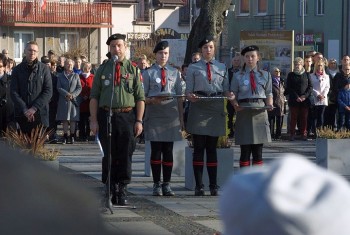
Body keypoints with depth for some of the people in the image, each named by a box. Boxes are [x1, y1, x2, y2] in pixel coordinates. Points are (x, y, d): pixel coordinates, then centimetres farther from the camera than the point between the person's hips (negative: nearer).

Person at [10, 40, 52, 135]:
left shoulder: (44, 69, 4)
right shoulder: (17, 70, 7)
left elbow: (48, 91, -2)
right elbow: (14, 92, 1)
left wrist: (34, 108, -13)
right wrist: (24, 109, -12)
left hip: (40, 114, -1)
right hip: (22, 114, 1)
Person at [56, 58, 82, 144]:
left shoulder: (76, 75, 11)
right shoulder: (60, 76, 10)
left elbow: (79, 88, 5)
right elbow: (58, 87, 1)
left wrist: (73, 95, -12)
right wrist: (67, 94, -13)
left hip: (73, 100, 0)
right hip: (63, 100, 0)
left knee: (73, 120, -2)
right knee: (64, 119, -3)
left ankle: (72, 137, 2)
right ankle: (65, 136, 0)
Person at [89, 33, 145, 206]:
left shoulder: (133, 70, 7)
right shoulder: (102, 70, 8)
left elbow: (140, 98, 5)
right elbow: (94, 96, 7)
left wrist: (139, 121, -3)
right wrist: (93, 120, -1)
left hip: (127, 116, 0)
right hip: (106, 115, 0)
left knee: (125, 155, 1)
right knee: (109, 155, 4)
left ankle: (123, 190, 9)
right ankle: (110, 190, 11)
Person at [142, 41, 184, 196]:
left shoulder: (175, 73, 10)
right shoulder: (148, 73, 4)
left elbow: (179, 97, 11)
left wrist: (181, 118, 9)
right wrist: (151, 100, -18)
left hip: (171, 114, 2)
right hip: (154, 114, -2)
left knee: (168, 150, 4)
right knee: (156, 150, -1)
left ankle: (167, 184, 9)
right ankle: (157, 185, 5)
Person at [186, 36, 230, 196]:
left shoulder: (222, 67, 15)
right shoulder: (193, 68, 8)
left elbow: (226, 89, 13)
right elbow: (188, 90, 5)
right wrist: (190, 96, -18)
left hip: (216, 108, 2)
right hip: (198, 108, -2)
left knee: (212, 148, 5)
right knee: (199, 148, -2)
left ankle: (213, 185, 6)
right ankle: (199, 186, 0)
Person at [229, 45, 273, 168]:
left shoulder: (265, 75, 12)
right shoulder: (238, 76, 8)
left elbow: (269, 94, 11)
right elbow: (233, 95, 6)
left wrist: (269, 105, -10)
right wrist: (236, 105, -14)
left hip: (260, 112, 1)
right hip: (244, 112, -1)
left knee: (258, 151, 1)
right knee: (245, 150, -2)